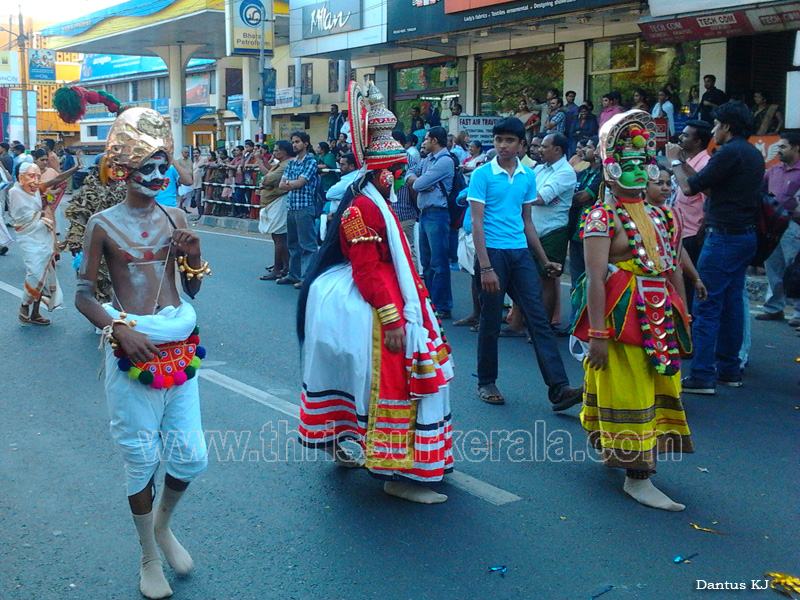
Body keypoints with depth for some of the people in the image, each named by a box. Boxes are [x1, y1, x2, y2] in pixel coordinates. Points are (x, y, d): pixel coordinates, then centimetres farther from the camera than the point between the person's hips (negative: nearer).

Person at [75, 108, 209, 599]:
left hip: (179, 346, 4)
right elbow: (84, 295, -3)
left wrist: (194, 255, -7)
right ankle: (150, 557, 29)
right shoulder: (103, 225, -4)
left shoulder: (175, 218, 6)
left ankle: (163, 524, 39)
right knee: (142, 458, 8)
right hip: (133, 350, -4)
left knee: (192, 456, 8)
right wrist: (118, 330, -19)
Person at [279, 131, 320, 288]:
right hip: (291, 206, 8)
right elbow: (281, 185, 9)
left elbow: (300, 183, -13)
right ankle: (294, 274, 22)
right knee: (293, 243, 13)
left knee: (307, 244, -5)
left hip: (305, 206, -8)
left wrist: (288, 183, 2)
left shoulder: (311, 161, -4)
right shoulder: (291, 163, 16)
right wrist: (293, 184, -7)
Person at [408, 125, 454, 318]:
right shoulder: (427, 159, 16)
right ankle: (430, 301, 24)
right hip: (424, 213, 9)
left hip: (437, 214, -9)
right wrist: (423, 184, -7)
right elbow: (410, 177, 12)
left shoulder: (445, 161, -12)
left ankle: (442, 307, -1)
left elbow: (419, 184, -15)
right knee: (426, 261, 14)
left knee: (439, 262, -6)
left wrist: (417, 180, 7)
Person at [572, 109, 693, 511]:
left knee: (657, 389, 14)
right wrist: (597, 334, -22)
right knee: (629, 393, -3)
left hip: (660, 318, 8)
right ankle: (637, 478, 5)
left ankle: (617, 452, 32)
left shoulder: (661, 215, 13)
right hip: (620, 316, -8)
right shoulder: (602, 217, -9)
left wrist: (683, 320, 14)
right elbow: (595, 278, -17)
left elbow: (672, 270, 16)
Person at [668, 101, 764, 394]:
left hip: (723, 237, -9)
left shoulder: (730, 152, -16)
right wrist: (683, 162, 21)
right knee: (731, 303, 13)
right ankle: (729, 370, 20)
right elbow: (706, 182, 18)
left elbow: (690, 187, -13)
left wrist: (674, 161, 3)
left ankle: (702, 376, -7)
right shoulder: (753, 154, 14)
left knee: (707, 306, -7)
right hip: (745, 236, 10)